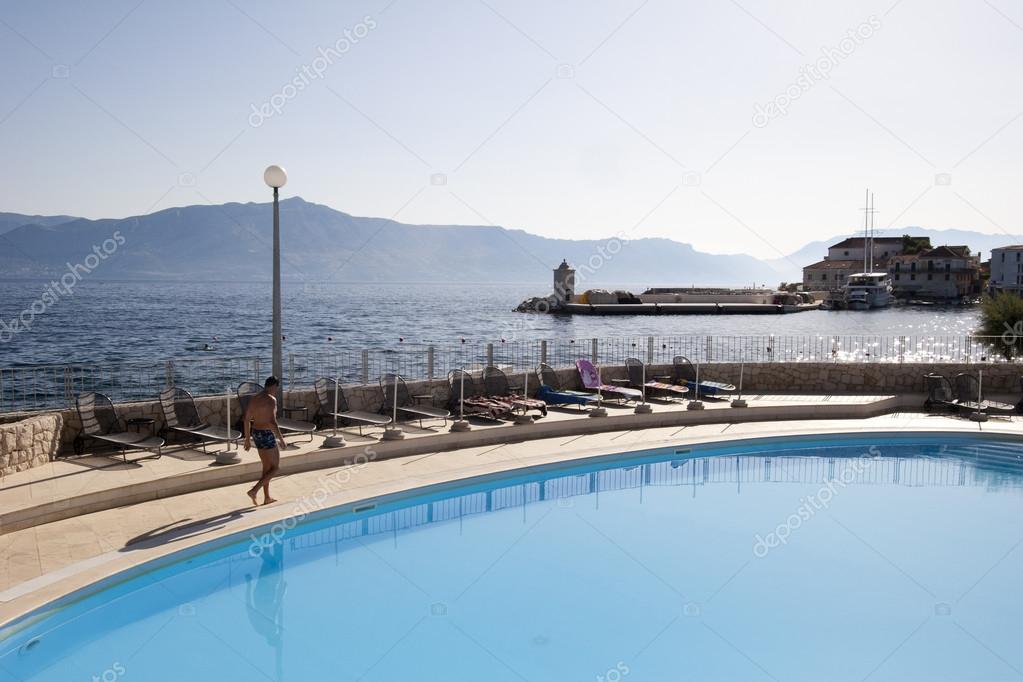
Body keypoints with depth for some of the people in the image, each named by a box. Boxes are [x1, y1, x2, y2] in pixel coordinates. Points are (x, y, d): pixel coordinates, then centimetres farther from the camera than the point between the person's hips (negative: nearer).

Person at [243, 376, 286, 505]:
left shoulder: (254, 399, 8)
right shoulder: (271, 400, -17)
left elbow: (246, 419, 12)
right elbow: (272, 422, -25)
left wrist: (247, 439, 18)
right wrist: (281, 439, -18)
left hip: (256, 433, 8)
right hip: (267, 435, -8)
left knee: (267, 467, 19)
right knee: (275, 468, 3)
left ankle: (267, 498, 24)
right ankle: (254, 490, -10)